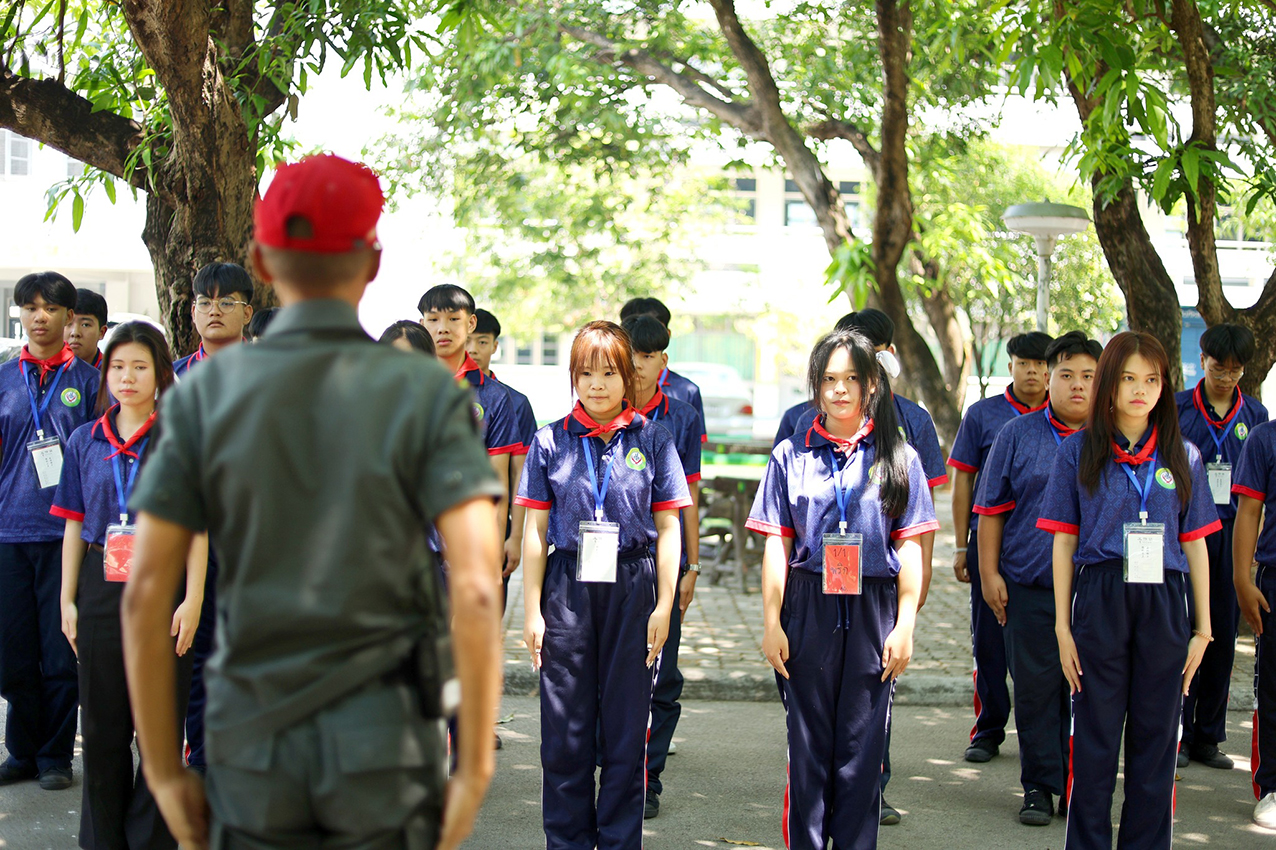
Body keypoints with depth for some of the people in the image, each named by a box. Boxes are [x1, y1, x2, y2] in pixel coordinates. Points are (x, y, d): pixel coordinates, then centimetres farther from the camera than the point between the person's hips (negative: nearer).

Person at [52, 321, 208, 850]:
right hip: (101, 589, 3)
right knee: (102, 724, 9)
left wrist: (193, 599, -9)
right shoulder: (85, 441, 9)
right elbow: (74, 526, 11)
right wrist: (68, 599, 7)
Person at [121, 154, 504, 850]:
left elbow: (145, 594, -5)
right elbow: (476, 589, -17)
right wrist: (476, 767, -9)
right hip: (385, 740, -1)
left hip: (255, 739, 2)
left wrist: (162, 770, 3)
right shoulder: (426, 393, -8)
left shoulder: (204, 394, -3)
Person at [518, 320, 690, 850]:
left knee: (626, 727, 5)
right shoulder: (551, 442, 4)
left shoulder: (651, 439, 4)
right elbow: (535, 530, 5)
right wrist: (532, 611, 1)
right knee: (565, 731, 4)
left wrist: (664, 606, -1)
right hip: (567, 588, 0)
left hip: (632, 589, 0)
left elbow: (667, 528, 4)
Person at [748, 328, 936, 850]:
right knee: (807, 743, 4)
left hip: (873, 611, 0)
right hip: (808, 608, 0)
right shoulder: (791, 455, 6)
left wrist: (905, 625, -1)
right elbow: (777, 546, 4)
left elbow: (909, 548, 5)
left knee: (862, 745, 3)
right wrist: (772, 623, -1)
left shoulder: (898, 458, 6)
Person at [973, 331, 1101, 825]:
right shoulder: (1017, 436, 6)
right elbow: (992, 510, 7)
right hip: (1030, 589, -1)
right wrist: (989, 574, 1)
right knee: (1035, 689, 2)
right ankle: (1039, 787, 13)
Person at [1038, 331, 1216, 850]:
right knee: (1095, 737, 3)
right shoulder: (1078, 451, 4)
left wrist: (1203, 628, 6)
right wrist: (1063, 625, -1)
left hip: (1164, 603, 2)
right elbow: (1064, 541, 4)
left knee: (1156, 737, 6)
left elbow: (1195, 544, 10)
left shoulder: (1181, 456, 8)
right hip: (1099, 599, -1)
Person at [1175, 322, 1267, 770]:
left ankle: (1208, 737, 15)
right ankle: (1175, 734, 5)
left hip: (1232, 535, 3)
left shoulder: (1254, 414, 9)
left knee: (1223, 636, 6)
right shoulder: (1177, 409, 1)